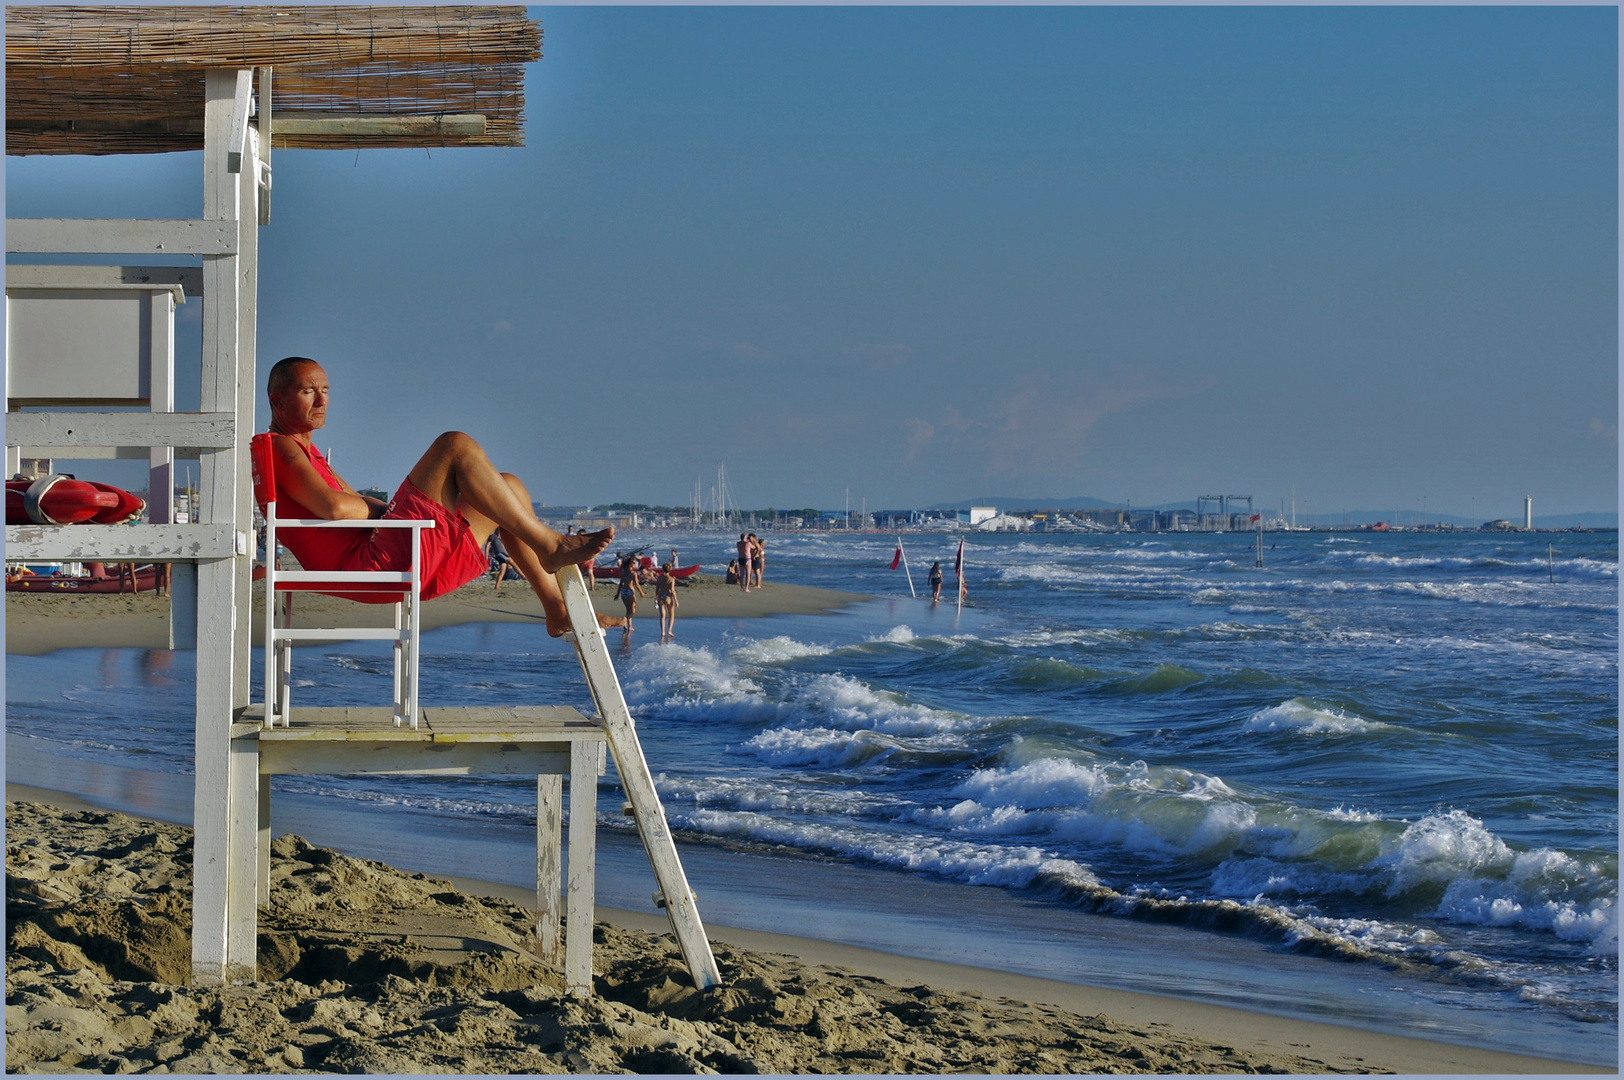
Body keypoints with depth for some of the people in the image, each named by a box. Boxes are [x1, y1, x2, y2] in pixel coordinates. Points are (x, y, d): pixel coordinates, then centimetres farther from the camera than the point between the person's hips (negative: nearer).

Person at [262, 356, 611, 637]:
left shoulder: (308, 455, 30)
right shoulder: (280, 449, -4)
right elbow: (334, 507, -20)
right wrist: (386, 509, -3)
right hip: (371, 565, -11)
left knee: (509, 487, 14)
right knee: (456, 446, -14)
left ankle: (559, 611, 7)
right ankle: (551, 546, -12)